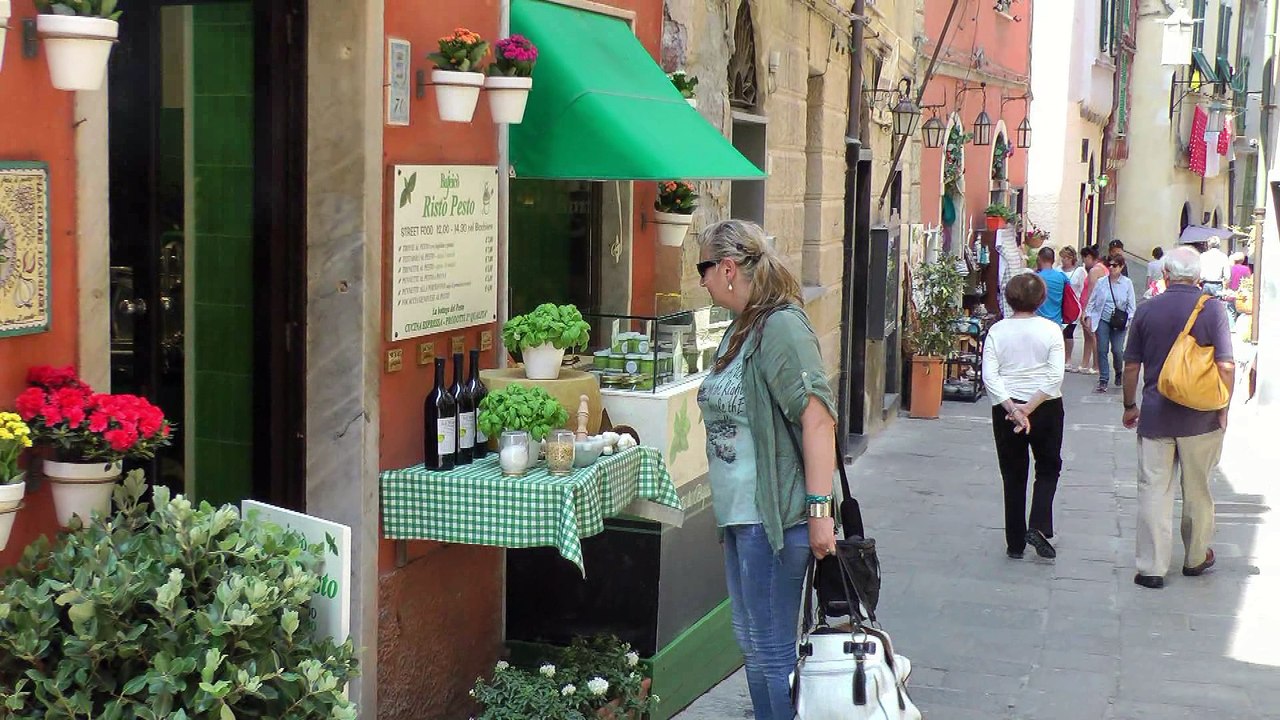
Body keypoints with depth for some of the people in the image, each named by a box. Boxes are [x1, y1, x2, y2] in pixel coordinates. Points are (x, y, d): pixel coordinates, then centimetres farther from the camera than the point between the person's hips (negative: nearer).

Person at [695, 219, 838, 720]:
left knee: (774, 651, -2)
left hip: (772, 517, -10)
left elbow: (817, 417, -24)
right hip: (738, 513, 10)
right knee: (751, 643, 17)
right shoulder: (742, 327, 13)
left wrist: (819, 508, -27)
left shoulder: (781, 326, -17)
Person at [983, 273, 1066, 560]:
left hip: (1006, 409, 1)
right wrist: (1029, 408, -15)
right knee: (1048, 469, 16)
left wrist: (1012, 409, -16)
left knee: (1013, 476, 11)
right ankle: (1038, 527, -2)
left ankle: (1015, 543, 14)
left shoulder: (997, 331, -4)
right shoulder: (1051, 330, -7)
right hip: (1046, 408, -1)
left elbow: (990, 377, -13)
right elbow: (1055, 376, -15)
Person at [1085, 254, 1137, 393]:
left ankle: (1118, 373, 24)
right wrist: (1088, 316, 3)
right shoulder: (1101, 282, 5)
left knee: (1117, 350, -6)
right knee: (1102, 350, -2)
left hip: (1119, 323, -1)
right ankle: (1103, 380, 6)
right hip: (1103, 320, 2)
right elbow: (1092, 301, 10)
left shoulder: (1127, 283, 2)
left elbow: (1131, 304, 3)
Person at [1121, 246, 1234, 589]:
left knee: (1154, 490, 4)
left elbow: (1131, 366, 3)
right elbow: (1226, 366, -12)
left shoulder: (1147, 310, -2)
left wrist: (1130, 406, 16)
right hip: (1200, 418, -1)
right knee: (1198, 491, 14)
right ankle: (1195, 558, 29)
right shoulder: (1212, 309, -8)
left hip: (1155, 416, 1)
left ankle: (1151, 567, 3)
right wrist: (1223, 410, 0)